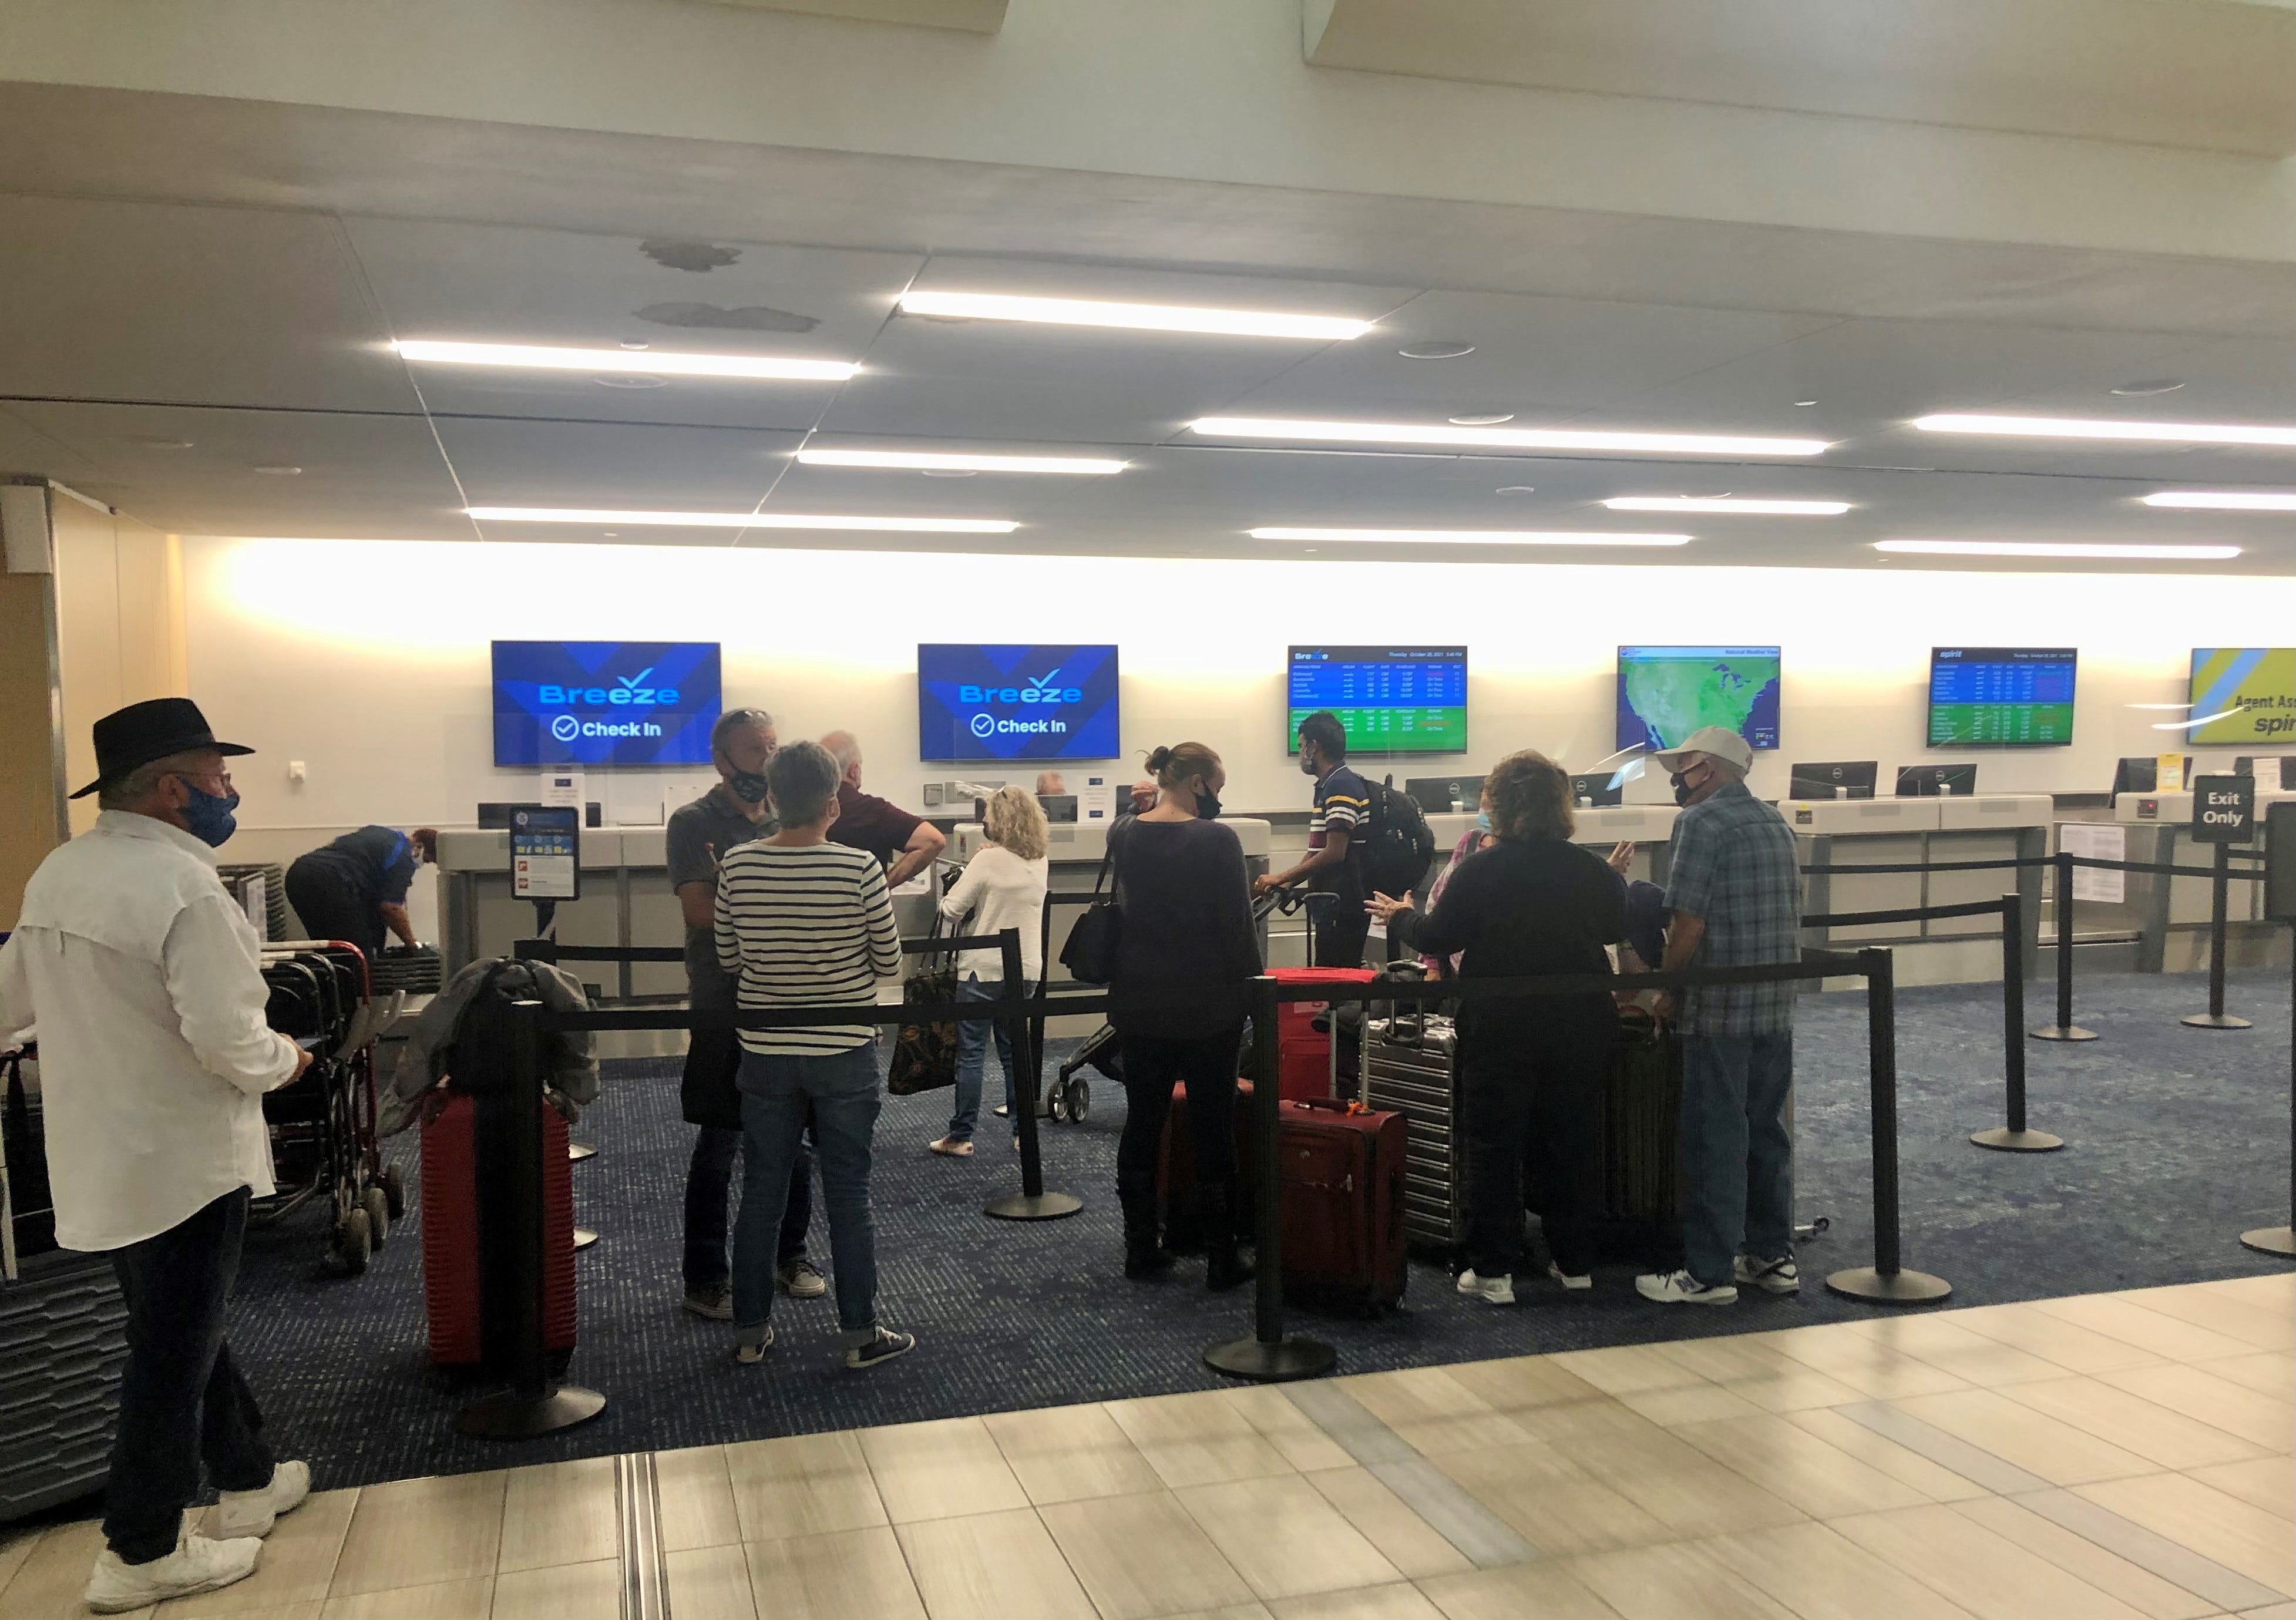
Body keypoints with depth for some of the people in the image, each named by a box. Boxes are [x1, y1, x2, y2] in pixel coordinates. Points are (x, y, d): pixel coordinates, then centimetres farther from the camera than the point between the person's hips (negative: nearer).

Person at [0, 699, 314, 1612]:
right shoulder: (186, 889, -23)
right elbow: (230, 1042, -26)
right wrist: (287, 1059, -6)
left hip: (96, 1155, 8)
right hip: (182, 1160, -8)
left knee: (183, 1328, 21)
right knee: (173, 1351, 6)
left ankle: (247, 1479, 37)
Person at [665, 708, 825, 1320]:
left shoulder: (789, 821, 11)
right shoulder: (695, 823, -4)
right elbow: (700, 910, -15)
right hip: (724, 1009, -5)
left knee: (794, 1135, 12)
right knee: (719, 1143, 3)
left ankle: (790, 1255, 28)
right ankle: (705, 1277, 14)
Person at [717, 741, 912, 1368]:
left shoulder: (737, 867, -6)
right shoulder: (859, 869, -15)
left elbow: (728, 958, 5)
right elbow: (889, 962, -6)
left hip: (765, 1055, 3)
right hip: (843, 1053, -3)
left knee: (761, 1195, 13)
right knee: (848, 1197, 7)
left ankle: (750, 1332, 23)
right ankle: (860, 1333, 16)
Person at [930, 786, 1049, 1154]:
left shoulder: (988, 861, -14)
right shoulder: (1041, 863, 6)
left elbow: (951, 909, -12)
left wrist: (948, 896, 8)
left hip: (984, 969, -6)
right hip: (1026, 969, 6)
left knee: (971, 1052, 0)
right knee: (1013, 1048, 15)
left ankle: (961, 1136, 2)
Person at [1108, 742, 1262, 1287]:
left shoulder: (1122, 836, 1)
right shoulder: (1216, 839, -15)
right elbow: (1239, 925, -13)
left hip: (1139, 1001, 5)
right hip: (1207, 1006, -5)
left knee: (1142, 1124, 12)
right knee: (1212, 1129, 3)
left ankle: (1141, 1248, 19)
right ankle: (1221, 1259, 9)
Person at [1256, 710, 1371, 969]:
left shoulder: (1342, 785, -15)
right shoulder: (1327, 786, 18)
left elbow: (1334, 853, -21)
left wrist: (1283, 877, -14)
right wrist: (1288, 882, 10)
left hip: (1343, 907, -10)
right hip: (1332, 908, 10)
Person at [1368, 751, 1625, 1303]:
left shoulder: (1479, 871, -13)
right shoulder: (1594, 871, -3)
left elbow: (1437, 938, -6)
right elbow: (1615, 929, 15)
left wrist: (1401, 918, 14)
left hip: (1501, 1028, -3)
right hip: (1580, 1026, 4)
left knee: (1494, 1147, 6)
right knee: (1573, 1143, 15)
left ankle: (1493, 1271, 8)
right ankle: (1575, 1262, 24)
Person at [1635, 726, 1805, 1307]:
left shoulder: (1702, 821, -11)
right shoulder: (1776, 823, 14)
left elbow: (1690, 922, -17)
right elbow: (1793, 914, 17)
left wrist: (1666, 991, -5)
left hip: (1720, 1009, -8)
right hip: (1778, 1008, 8)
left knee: (1716, 1139, -2)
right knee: (1767, 1133, 15)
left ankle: (1710, 1273, 3)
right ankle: (1773, 1257, 23)